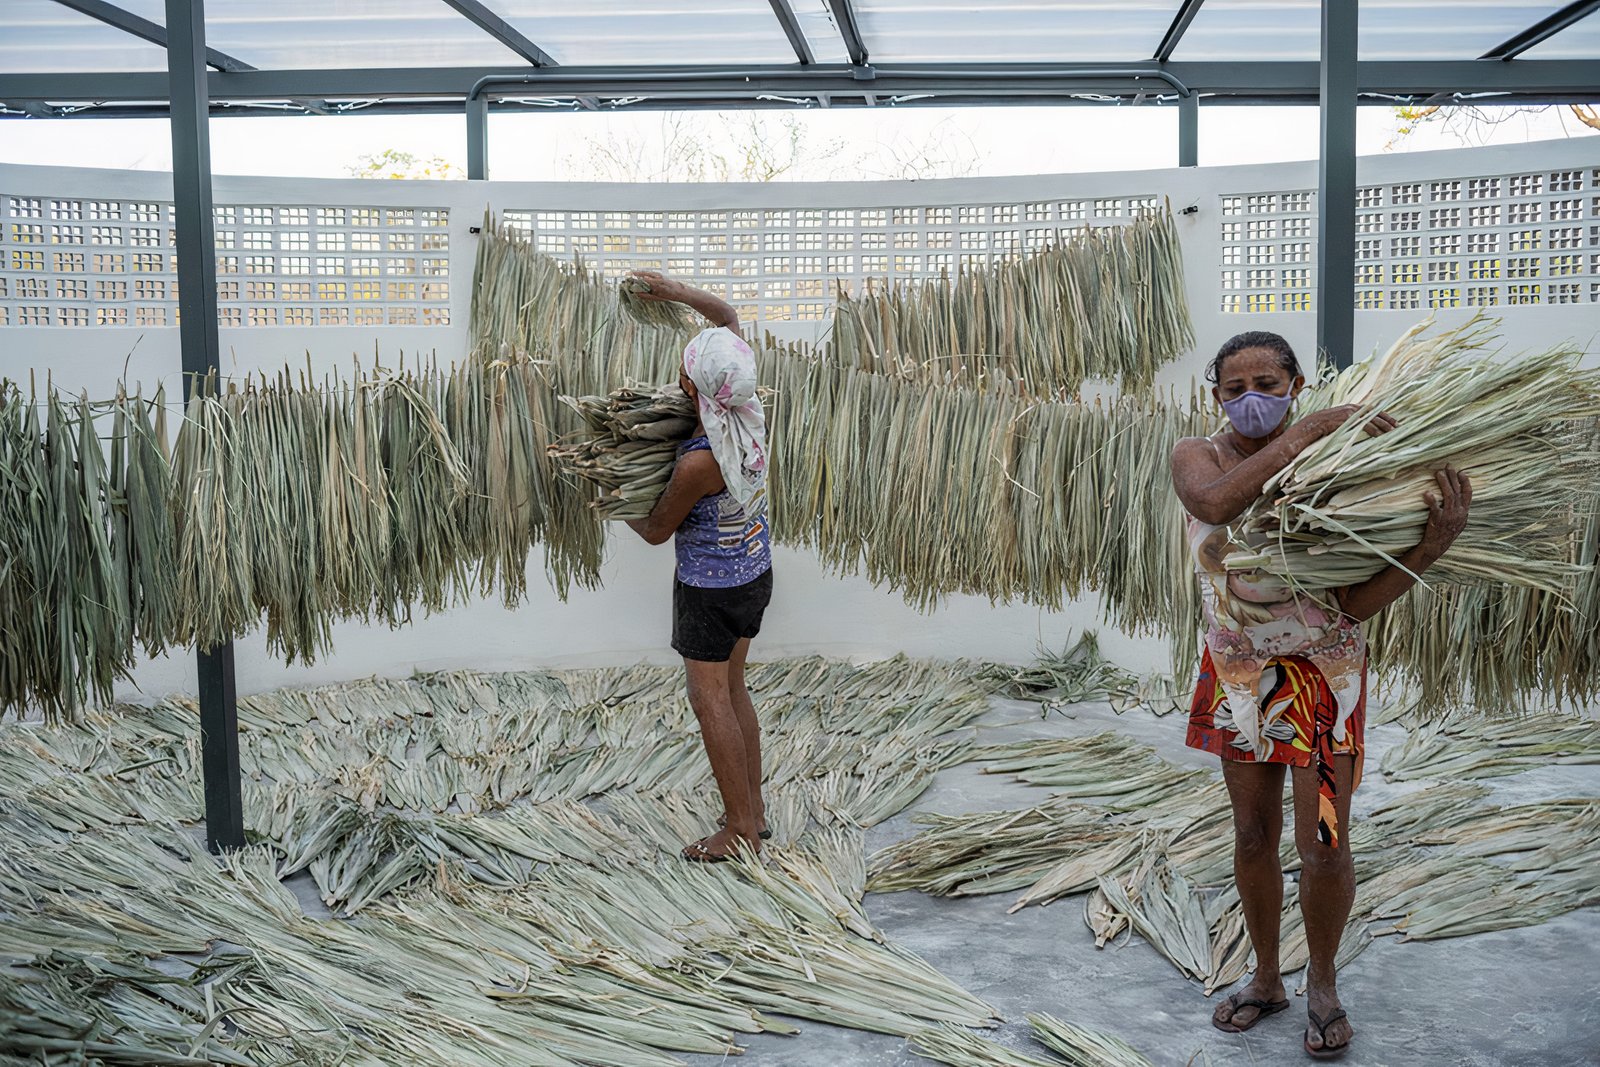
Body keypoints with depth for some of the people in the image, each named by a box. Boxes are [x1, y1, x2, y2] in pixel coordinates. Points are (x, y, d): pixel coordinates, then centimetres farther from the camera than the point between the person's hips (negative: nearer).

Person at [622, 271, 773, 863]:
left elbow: (657, 531, -11)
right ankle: (754, 810, 28)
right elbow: (729, 317, 7)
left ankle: (740, 829, 13)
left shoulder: (698, 462, -30)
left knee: (710, 701, 5)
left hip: (710, 587, -8)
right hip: (755, 574, 8)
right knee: (733, 689, 19)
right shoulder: (750, 413, -10)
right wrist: (678, 292, 3)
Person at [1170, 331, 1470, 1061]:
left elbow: (1357, 603, -19)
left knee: (1323, 844, -1)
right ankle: (1265, 981, 33)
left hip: (1322, 671, -2)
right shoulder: (1196, 456, -8)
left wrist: (1433, 545, -34)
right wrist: (1311, 430, -33)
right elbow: (1216, 502, -35)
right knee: (1253, 836, 13)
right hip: (1238, 670, 2)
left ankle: (1322, 986, 26)